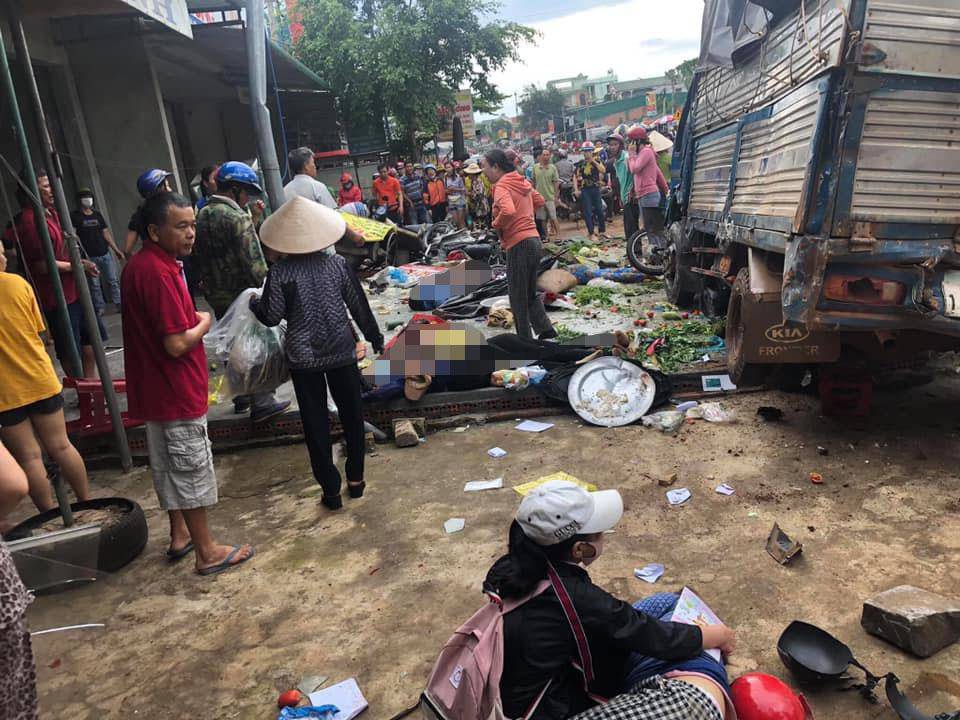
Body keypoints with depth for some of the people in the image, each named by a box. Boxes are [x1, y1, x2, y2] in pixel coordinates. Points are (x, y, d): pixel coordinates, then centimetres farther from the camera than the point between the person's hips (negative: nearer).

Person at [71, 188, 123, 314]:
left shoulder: (97, 214, 12)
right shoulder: (75, 216, -1)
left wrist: (116, 250, 11)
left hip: (105, 254, 4)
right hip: (90, 256, -4)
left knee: (113, 280, 5)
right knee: (94, 284, 1)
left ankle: (119, 304, 12)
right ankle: (99, 308, 8)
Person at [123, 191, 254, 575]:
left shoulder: (140, 265, 8)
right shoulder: (158, 273, -24)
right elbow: (177, 344, -26)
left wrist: (192, 320, 5)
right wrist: (203, 324, -9)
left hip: (157, 389, 10)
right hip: (176, 392, -10)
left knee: (169, 467, 20)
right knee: (192, 471, 2)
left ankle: (180, 535, 36)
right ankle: (207, 552, 16)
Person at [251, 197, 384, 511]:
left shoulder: (279, 273, -10)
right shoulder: (337, 263, -5)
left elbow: (271, 317, -7)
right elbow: (359, 305, 0)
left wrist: (254, 303, 14)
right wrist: (375, 338, 11)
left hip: (303, 357, -1)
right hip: (341, 351, 2)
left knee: (316, 422, 9)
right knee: (351, 414, 16)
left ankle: (331, 490, 15)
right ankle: (355, 478, 26)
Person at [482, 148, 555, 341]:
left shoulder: (501, 186, -14)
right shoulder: (522, 182, 13)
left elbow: (508, 211, -31)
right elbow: (539, 201, 24)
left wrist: (496, 224, -12)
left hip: (519, 245, -9)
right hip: (534, 240, 9)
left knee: (518, 298, 3)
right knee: (530, 293, 20)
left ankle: (525, 340, 10)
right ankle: (546, 329, 20)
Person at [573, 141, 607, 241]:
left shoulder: (597, 161, 5)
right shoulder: (580, 163, 2)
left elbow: (603, 170, -12)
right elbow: (575, 177, -1)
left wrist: (593, 161, -16)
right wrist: (576, 189, -10)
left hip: (595, 189, 2)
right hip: (585, 190, -2)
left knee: (600, 210, 7)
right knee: (588, 212, -2)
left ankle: (602, 231, 20)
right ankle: (591, 233, 4)